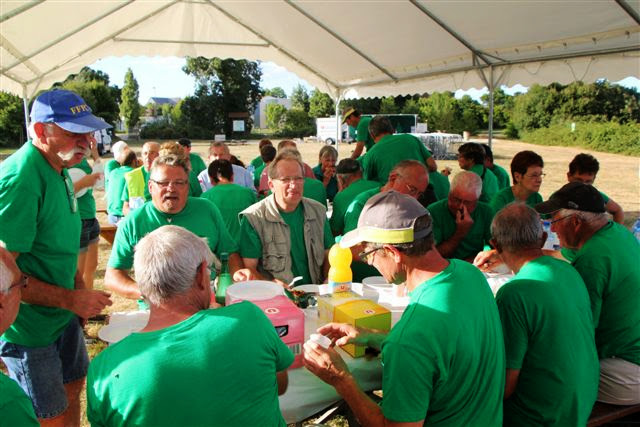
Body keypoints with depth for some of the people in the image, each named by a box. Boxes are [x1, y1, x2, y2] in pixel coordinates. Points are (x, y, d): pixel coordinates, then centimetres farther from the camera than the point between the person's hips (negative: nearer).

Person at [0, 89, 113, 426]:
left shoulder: (58, 169, 4)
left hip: (64, 315, 9)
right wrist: (71, 299, -23)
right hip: (29, 326, -8)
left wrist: (82, 293, 8)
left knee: (72, 387, 23)